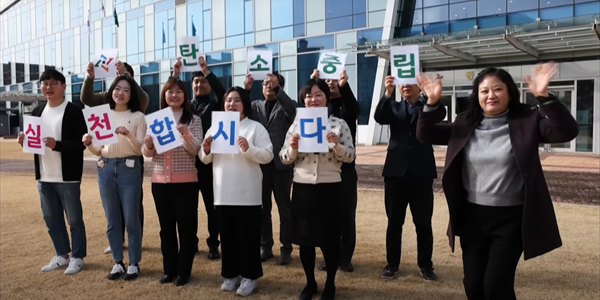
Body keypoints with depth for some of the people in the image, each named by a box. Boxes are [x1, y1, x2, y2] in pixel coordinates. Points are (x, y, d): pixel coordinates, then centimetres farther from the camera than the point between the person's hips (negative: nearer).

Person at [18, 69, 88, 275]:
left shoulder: (73, 112, -9)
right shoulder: (37, 112, 12)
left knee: (74, 219, 3)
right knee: (51, 219, 15)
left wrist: (57, 145, -28)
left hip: (67, 177, -7)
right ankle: (61, 255, 29)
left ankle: (77, 257, 17)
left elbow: (82, 143, -16)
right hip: (44, 177, 7)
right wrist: (24, 141, -4)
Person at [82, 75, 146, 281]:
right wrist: (88, 144, -10)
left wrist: (128, 135, -22)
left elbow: (140, 150, -7)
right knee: (112, 220, 11)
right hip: (105, 168, 4)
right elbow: (98, 150, 11)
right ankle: (118, 262, 24)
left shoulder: (138, 117, -1)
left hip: (129, 169, -4)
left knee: (131, 219, 2)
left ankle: (134, 263, 16)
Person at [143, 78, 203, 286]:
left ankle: (184, 271, 16)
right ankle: (169, 269, 25)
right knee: (166, 227, 13)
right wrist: (148, 144, -19)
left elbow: (195, 149, -10)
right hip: (160, 180, 3)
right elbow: (147, 153, 4)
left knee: (186, 227, 4)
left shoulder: (193, 120, 0)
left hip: (186, 181, -3)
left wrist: (186, 135, -29)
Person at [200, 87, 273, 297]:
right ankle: (230, 274, 28)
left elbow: (268, 156, -10)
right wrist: (206, 150, -7)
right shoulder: (215, 128, 11)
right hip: (223, 194, 4)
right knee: (228, 236, 14)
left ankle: (249, 276, 18)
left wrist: (248, 149, -24)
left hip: (248, 194, -4)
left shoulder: (255, 127, -2)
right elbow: (205, 160, 14)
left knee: (248, 237, 5)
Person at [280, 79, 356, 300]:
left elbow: (350, 157, -2)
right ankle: (310, 282, 29)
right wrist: (292, 147, -15)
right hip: (302, 187, 2)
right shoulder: (297, 123, 5)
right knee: (304, 237, 10)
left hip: (330, 188, -2)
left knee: (330, 237, 6)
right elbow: (284, 159, 5)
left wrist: (336, 145, -19)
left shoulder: (339, 124, 0)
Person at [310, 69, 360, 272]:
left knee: (347, 214, 2)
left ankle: (345, 257, 13)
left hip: (345, 168, -1)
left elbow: (355, 109, -19)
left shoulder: (347, 107, 4)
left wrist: (344, 85, -33)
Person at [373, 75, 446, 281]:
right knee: (394, 221, 7)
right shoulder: (394, 107, 10)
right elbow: (379, 117, -11)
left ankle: (425, 265, 17)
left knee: (423, 222, 5)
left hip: (422, 172, -1)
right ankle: (392, 263, 18)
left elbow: (440, 115, -15)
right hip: (396, 171, 1)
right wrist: (388, 94, -28)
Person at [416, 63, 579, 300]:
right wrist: (432, 101, -15)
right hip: (472, 216, 4)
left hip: (511, 218, -3)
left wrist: (544, 96, -33)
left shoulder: (527, 121, -7)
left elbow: (567, 132, -20)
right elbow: (425, 134, 0)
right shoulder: (465, 124, 2)